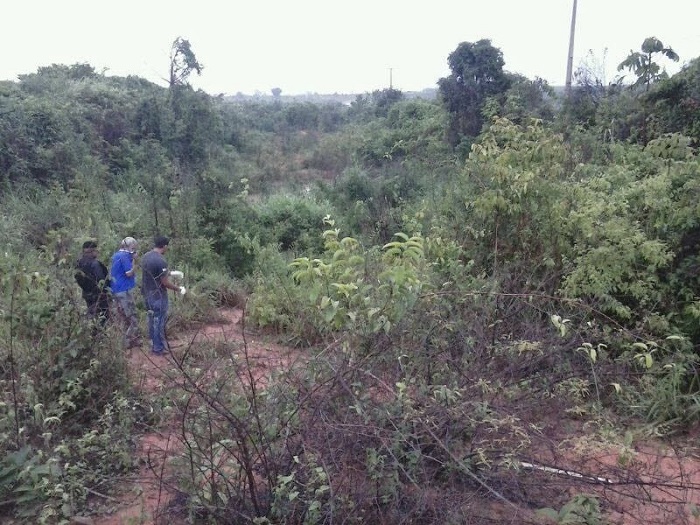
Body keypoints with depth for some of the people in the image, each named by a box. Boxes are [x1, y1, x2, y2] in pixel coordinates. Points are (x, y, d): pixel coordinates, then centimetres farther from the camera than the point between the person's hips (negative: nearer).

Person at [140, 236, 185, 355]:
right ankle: (158, 348, 16)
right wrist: (178, 288, -5)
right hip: (158, 296, -8)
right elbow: (165, 283, -21)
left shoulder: (145, 256, 3)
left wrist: (168, 273, 23)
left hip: (147, 294, 8)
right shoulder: (160, 261, -25)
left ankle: (153, 343, 34)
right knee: (159, 321, 5)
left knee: (152, 319, 20)